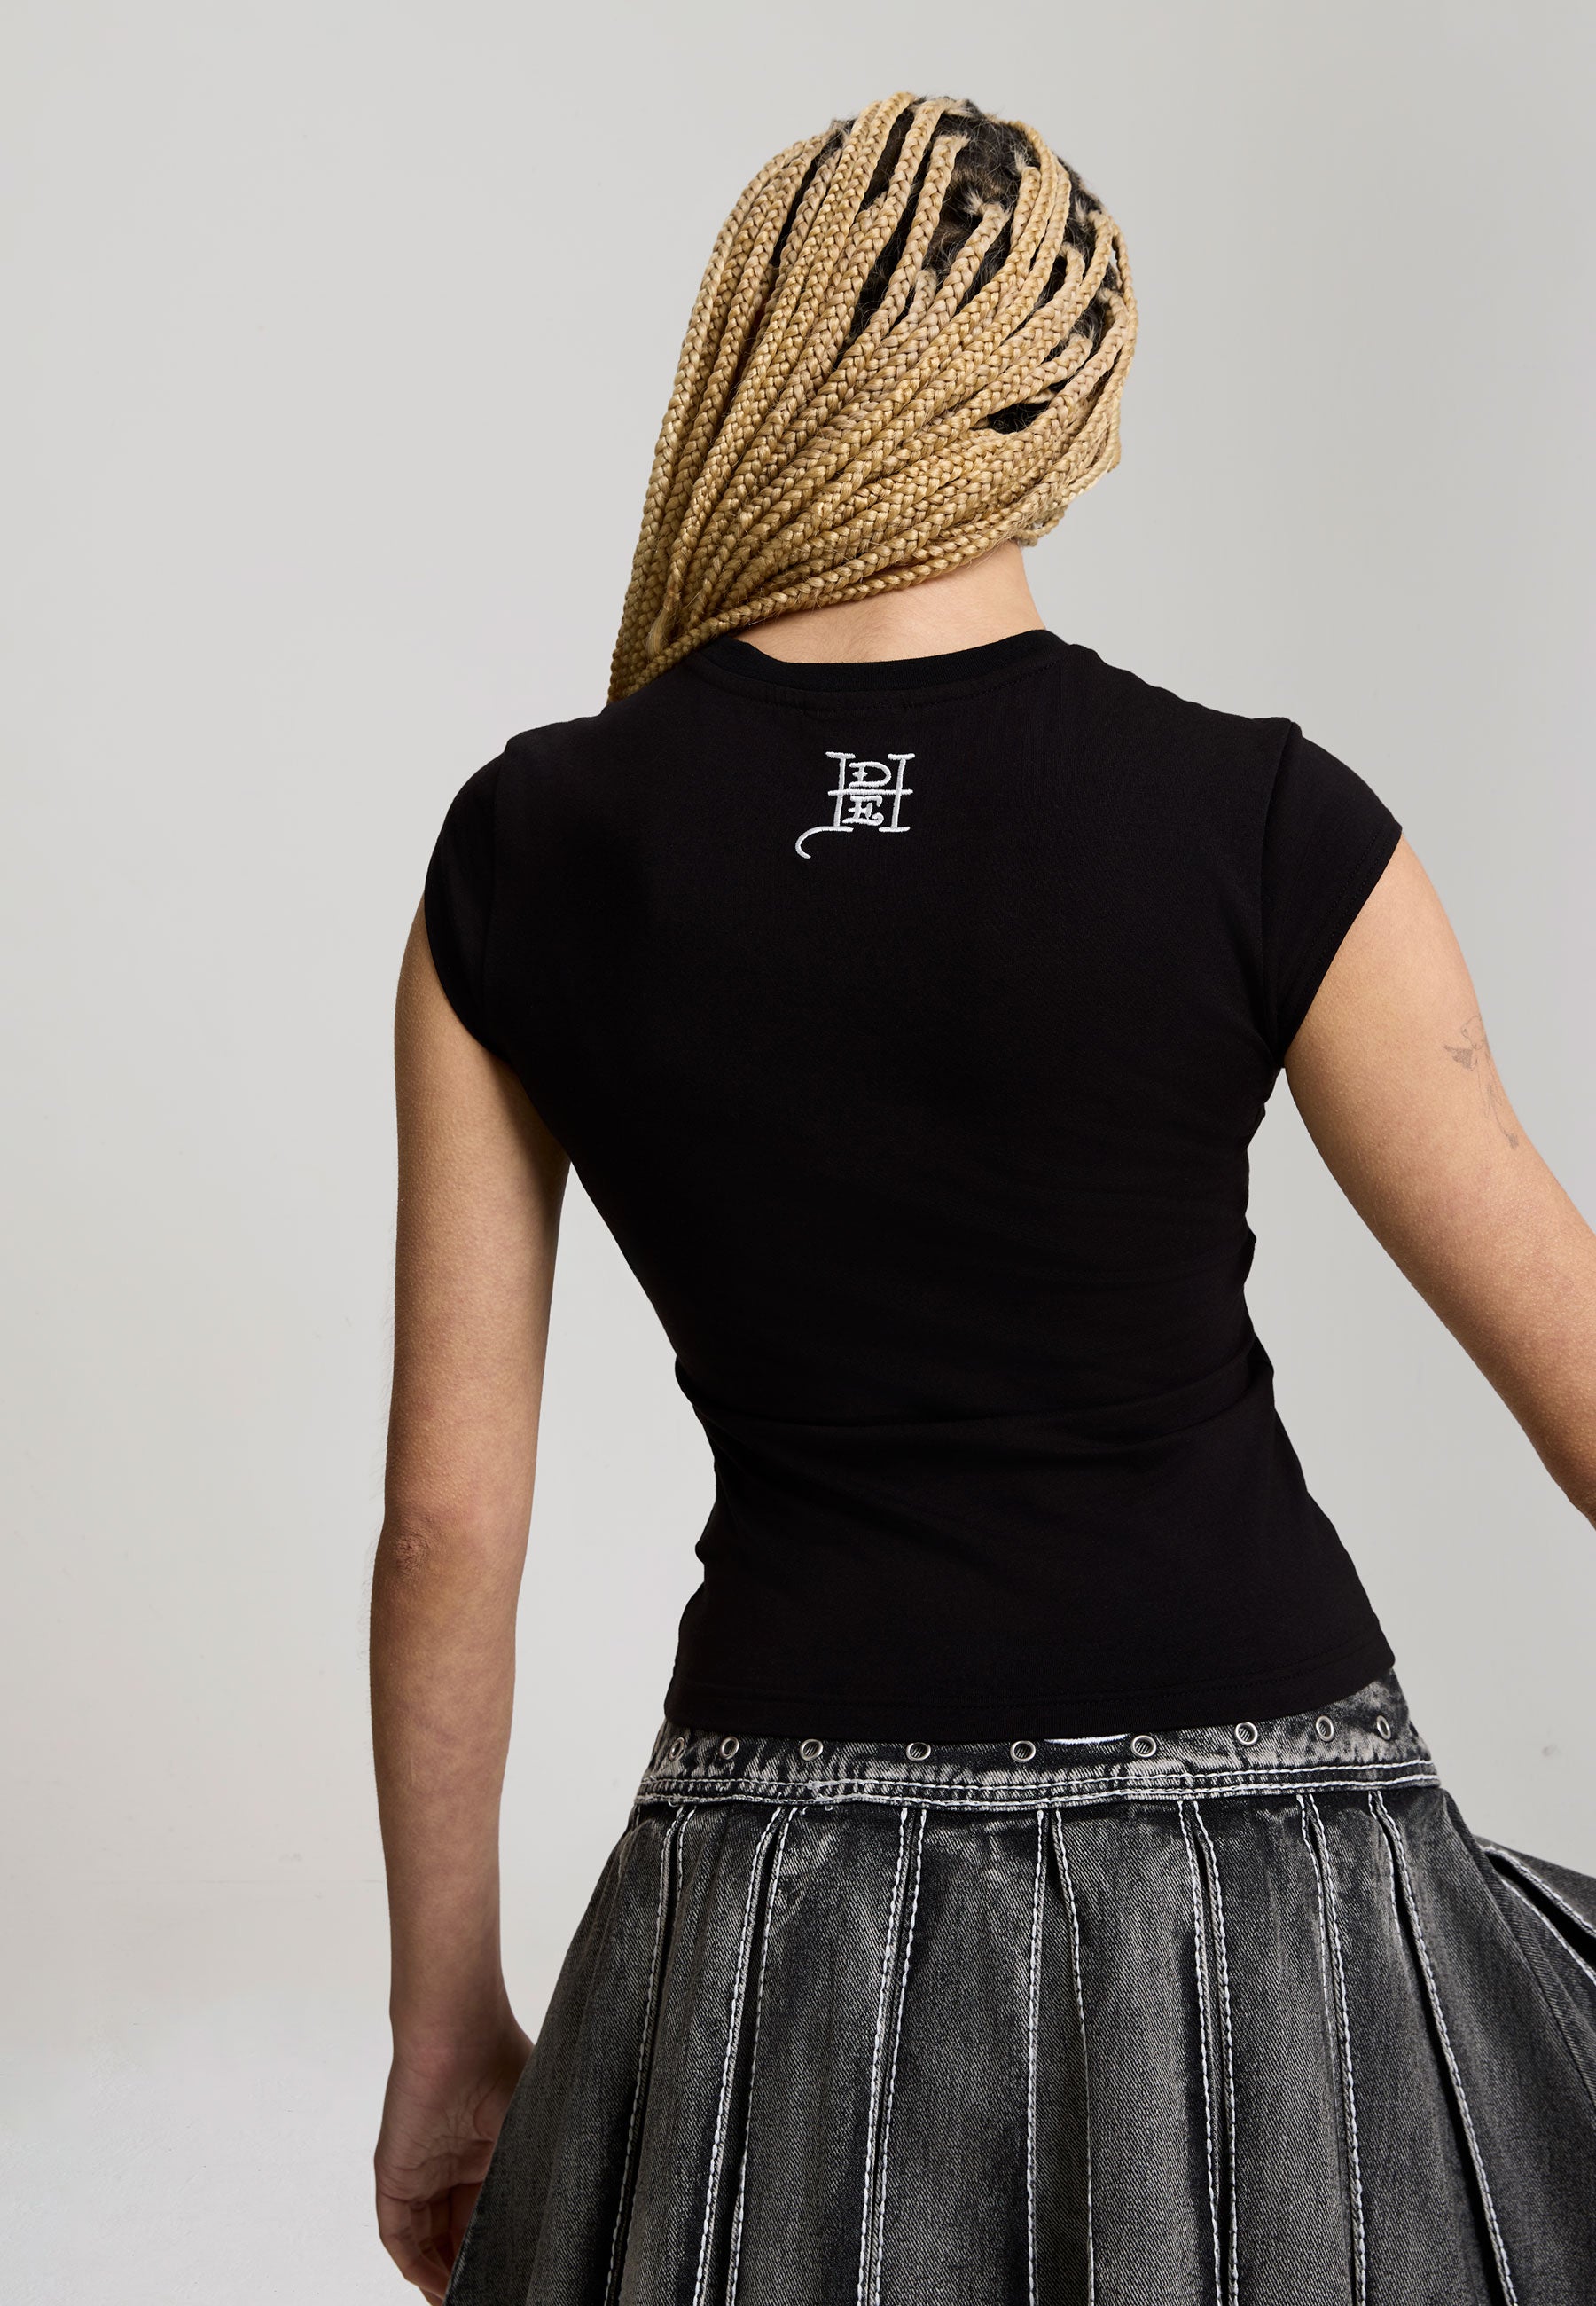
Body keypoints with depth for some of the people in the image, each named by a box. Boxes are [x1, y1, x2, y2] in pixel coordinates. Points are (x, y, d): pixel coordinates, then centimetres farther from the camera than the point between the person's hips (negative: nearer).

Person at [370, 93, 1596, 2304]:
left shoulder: (524, 860, -5)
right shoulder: (1265, 832, -10)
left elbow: (447, 1512, -2)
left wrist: (447, 2027, 9)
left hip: (798, 1909, 1)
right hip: (1260, 1868, -1)